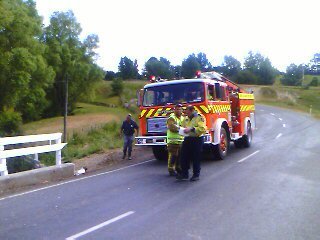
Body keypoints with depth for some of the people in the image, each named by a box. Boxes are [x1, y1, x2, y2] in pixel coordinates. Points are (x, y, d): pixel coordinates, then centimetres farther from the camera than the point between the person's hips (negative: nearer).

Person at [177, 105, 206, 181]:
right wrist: (182, 129, 3)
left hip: (197, 140, -6)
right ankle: (184, 174, 14)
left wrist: (191, 129, -25)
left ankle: (196, 175, 13)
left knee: (196, 158, 2)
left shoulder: (200, 118, -7)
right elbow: (183, 126, 27)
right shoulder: (186, 119, 15)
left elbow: (202, 129, -19)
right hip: (187, 139, 7)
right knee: (184, 157, 5)